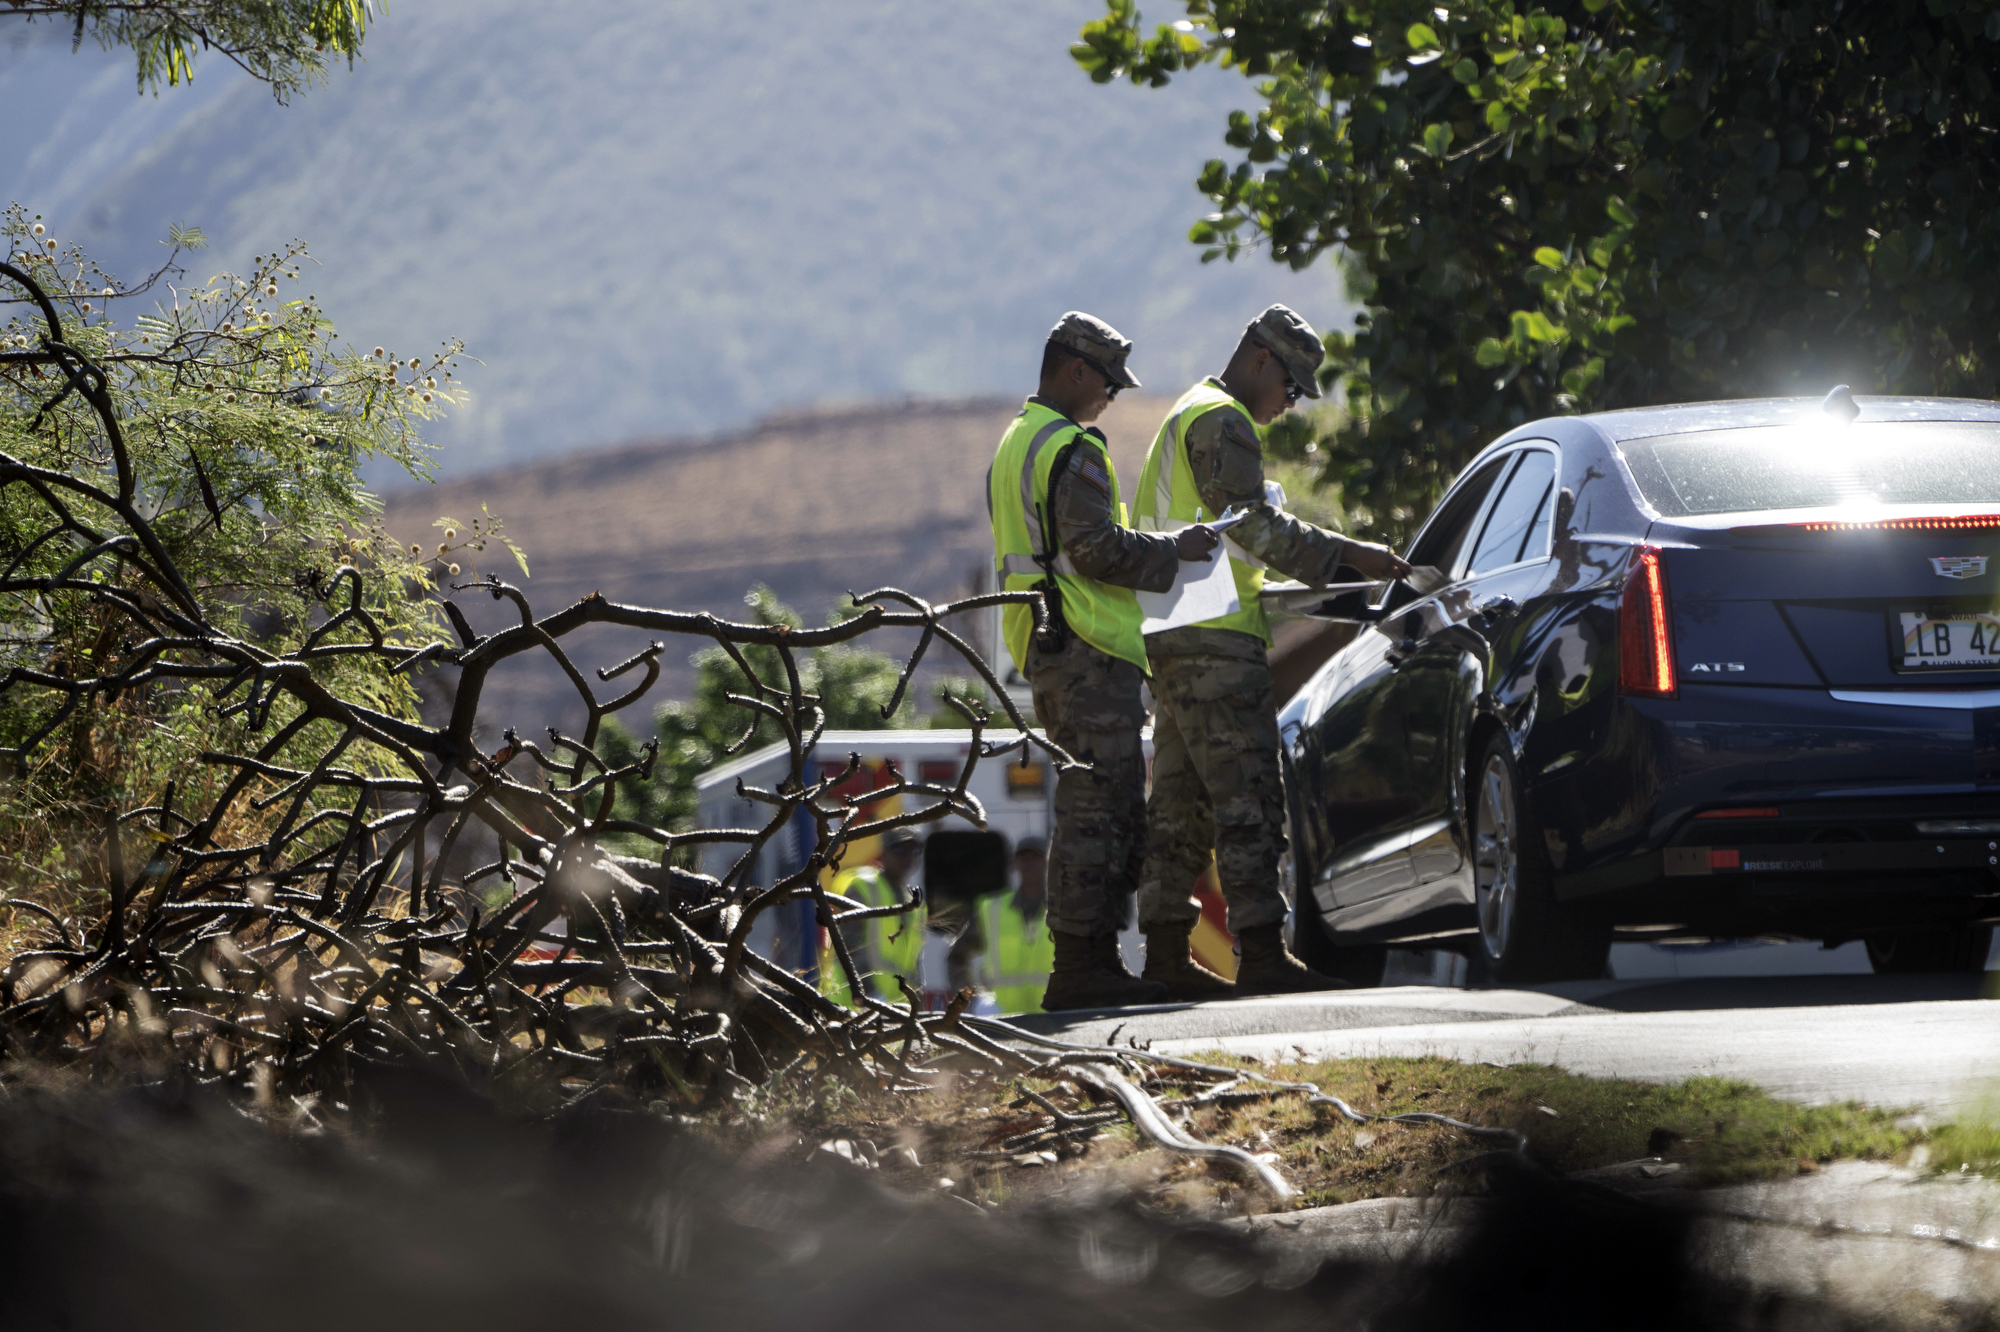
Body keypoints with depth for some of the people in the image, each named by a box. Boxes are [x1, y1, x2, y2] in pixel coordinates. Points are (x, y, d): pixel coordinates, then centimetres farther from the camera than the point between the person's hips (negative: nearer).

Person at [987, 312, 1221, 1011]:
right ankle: (1080, 966, -11)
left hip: (1044, 650, 10)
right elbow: (1096, 549, -20)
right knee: (1096, 808, -10)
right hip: (1088, 649, -10)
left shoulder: (1015, 444, 21)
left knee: (1106, 811, 13)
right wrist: (1173, 550, -9)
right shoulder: (1073, 449, -12)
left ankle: (1091, 960, 13)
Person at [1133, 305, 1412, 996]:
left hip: (1179, 636, 11)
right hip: (1215, 640, -11)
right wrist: (1347, 554, -18)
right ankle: (1260, 952, -15)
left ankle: (1165, 949, 11)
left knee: (1181, 799, 11)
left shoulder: (1189, 417, 25)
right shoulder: (1221, 421, -9)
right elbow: (1253, 524, -19)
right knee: (1246, 797, -12)